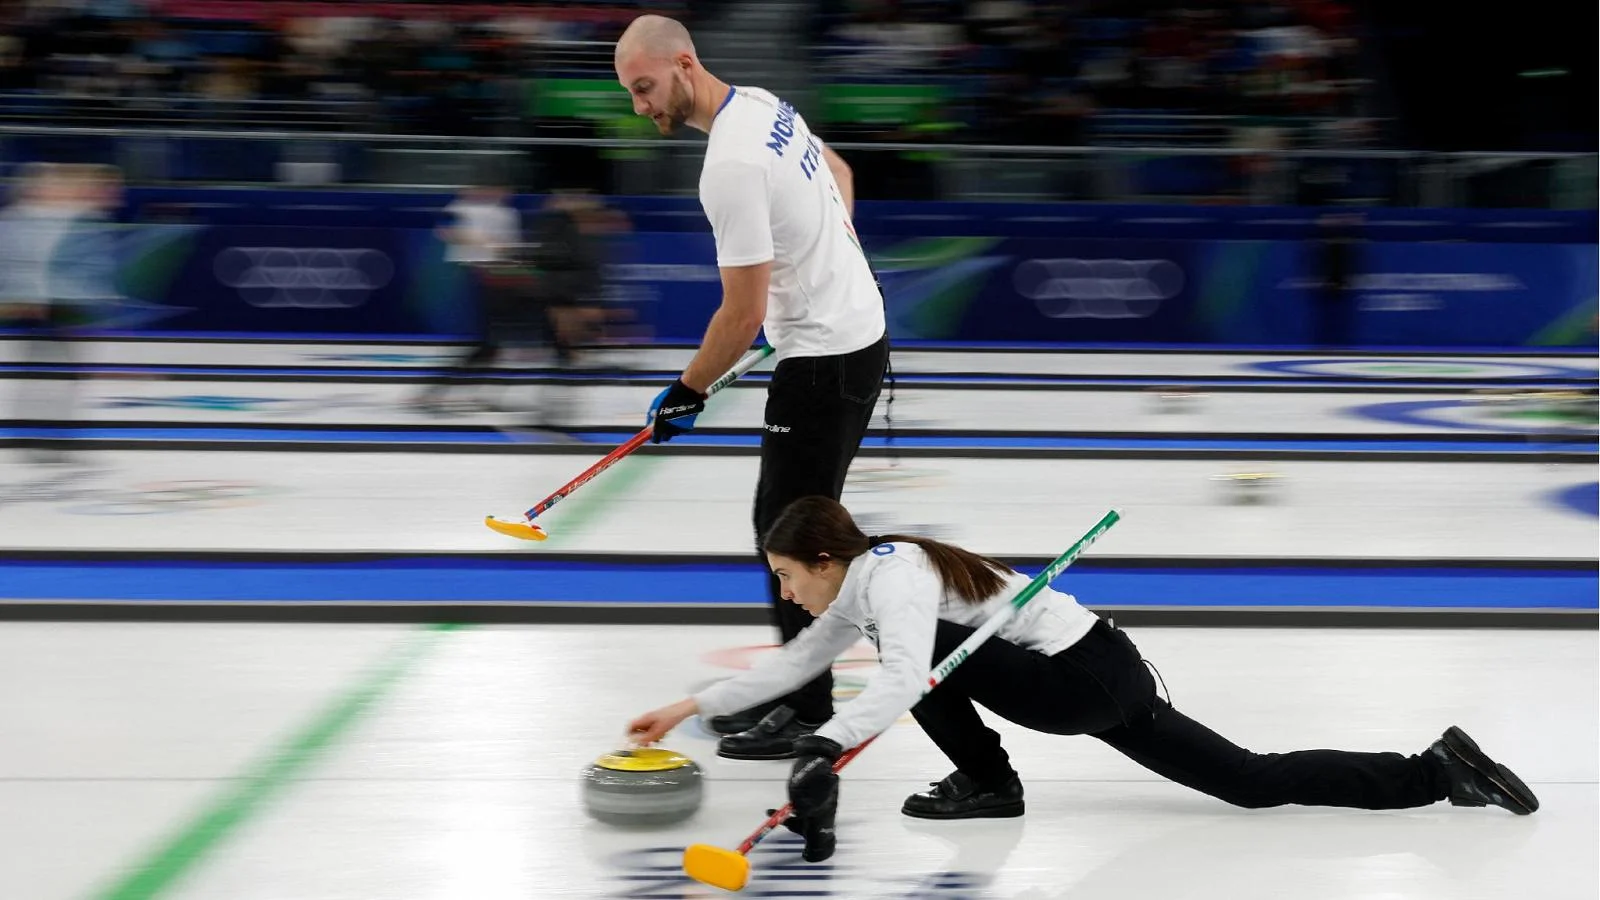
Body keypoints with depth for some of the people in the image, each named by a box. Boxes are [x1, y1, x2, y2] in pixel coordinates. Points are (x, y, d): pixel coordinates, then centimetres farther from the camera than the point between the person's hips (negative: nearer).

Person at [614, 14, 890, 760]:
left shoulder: (732, 166, -25)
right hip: (852, 329, 10)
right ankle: (793, 691, 22)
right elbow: (838, 173, 26)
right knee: (789, 522, 15)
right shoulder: (761, 105, 5)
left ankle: (809, 714, 3)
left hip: (826, 356, -10)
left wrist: (687, 392, -9)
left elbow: (744, 314, -22)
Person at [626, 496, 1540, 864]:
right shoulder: (862, 584, 13)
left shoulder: (888, 575, -16)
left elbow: (903, 683, -33)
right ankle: (1439, 769, 7)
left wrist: (824, 749, -40)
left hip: (1088, 683, -10)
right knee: (1255, 781, 8)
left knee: (919, 657, -15)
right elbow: (793, 664, 22)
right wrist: (691, 708, 20)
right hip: (1100, 677, 10)